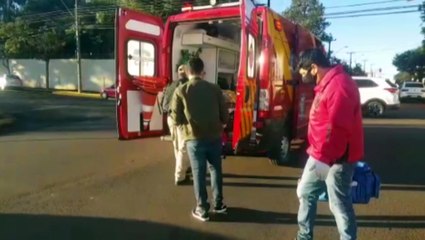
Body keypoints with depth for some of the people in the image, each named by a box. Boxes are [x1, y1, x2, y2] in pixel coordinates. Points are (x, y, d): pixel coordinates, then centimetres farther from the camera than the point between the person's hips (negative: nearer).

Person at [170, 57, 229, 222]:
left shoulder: (181, 91, -6)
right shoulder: (215, 89, -2)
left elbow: (176, 119, -6)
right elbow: (225, 116, 1)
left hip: (194, 138, -2)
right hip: (214, 137, 2)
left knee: (199, 174, 10)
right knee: (215, 170, 18)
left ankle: (202, 210, 19)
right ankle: (218, 204, 31)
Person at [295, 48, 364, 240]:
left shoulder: (339, 85, -22)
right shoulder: (326, 84, 13)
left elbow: (337, 128, -27)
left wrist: (323, 156, -21)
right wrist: (316, 152, 15)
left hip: (336, 159, -11)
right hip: (320, 155, 11)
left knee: (339, 205, 3)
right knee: (306, 193, 20)